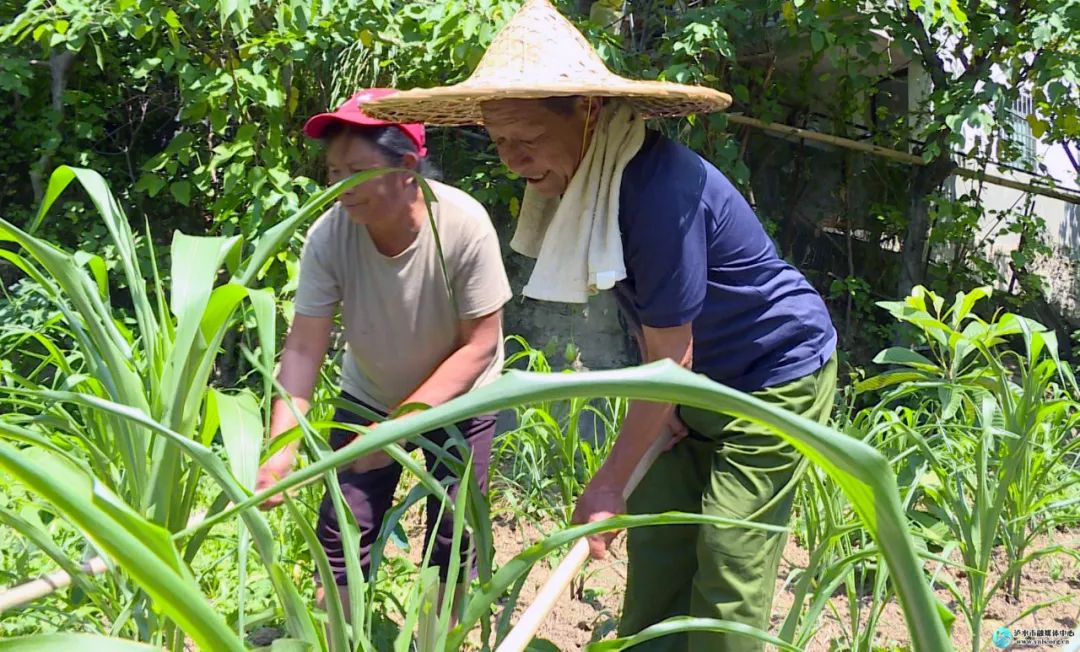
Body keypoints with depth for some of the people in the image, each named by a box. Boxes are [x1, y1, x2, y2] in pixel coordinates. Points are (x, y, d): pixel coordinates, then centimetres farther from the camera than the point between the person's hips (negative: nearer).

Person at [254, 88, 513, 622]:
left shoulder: (463, 225, -32)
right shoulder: (328, 235, -26)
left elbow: (480, 343, -24)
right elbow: (303, 348, -24)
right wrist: (281, 446, -35)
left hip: (458, 397, -2)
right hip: (369, 396, 2)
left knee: (453, 532, 1)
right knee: (343, 530, 1)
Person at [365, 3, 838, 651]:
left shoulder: (657, 188, -32)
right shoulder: (580, 182, -6)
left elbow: (670, 357, -24)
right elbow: (658, 341, 3)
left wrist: (611, 481, -17)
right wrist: (665, 411, -8)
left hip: (778, 378, -8)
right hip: (702, 386, 8)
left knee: (727, 571, -7)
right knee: (654, 550, 7)